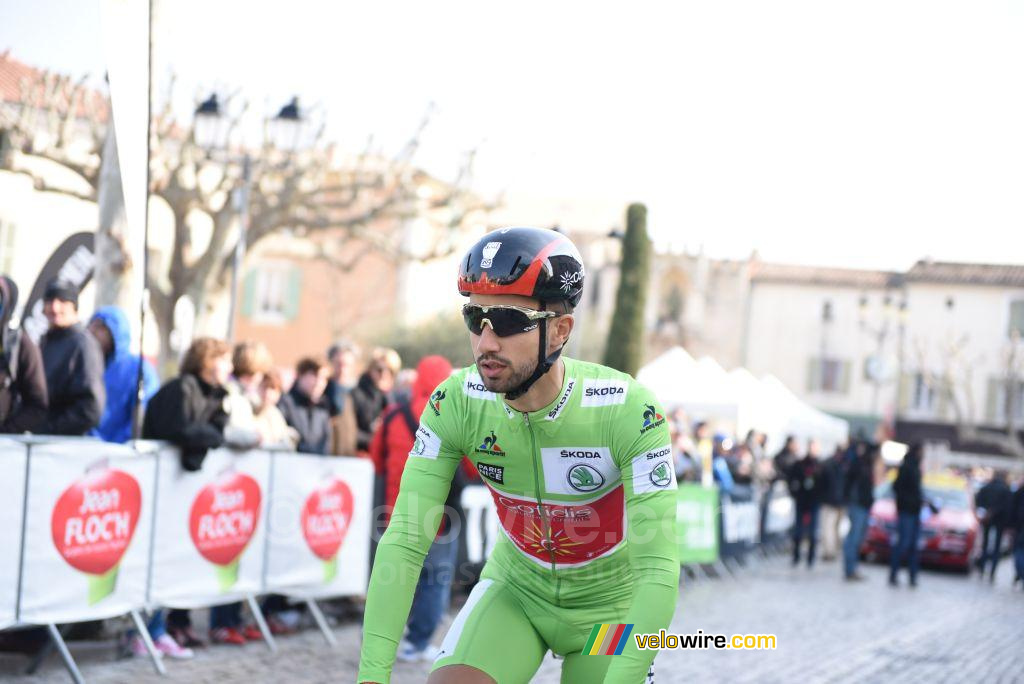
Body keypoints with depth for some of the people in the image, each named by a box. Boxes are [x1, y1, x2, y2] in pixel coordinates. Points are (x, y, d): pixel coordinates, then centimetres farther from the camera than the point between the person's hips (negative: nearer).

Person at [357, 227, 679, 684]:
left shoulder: (627, 410, -29)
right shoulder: (456, 404, -21)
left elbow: (659, 569, -32)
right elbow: (404, 543, -24)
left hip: (608, 603, -2)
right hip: (516, 589, 2)